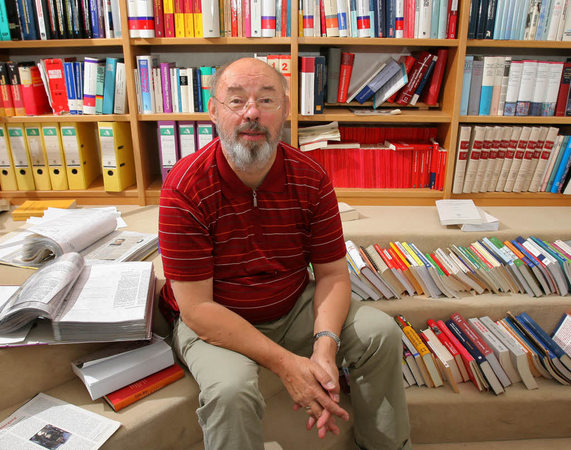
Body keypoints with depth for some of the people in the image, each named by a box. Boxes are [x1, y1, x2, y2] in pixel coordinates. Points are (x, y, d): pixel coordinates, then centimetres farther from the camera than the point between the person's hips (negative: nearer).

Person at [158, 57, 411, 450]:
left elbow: (332, 273, -7)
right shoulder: (185, 189, -23)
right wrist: (285, 363, -29)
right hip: (214, 322, -3)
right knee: (231, 389, -33)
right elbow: (196, 308, -23)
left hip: (294, 308, 4)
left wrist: (325, 347, -26)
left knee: (382, 333, -6)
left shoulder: (311, 179, -11)